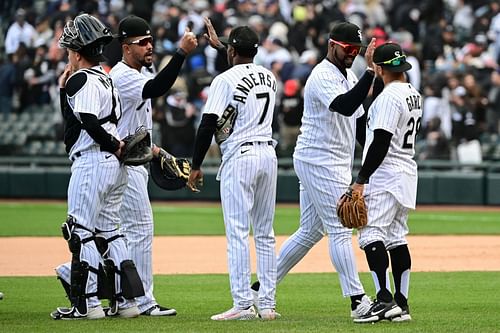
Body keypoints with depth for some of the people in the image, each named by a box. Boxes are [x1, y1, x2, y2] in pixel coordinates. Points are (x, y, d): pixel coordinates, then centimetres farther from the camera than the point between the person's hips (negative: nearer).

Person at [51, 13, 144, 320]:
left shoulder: (82, 80, -11)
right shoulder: (106, 79, 18)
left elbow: (89, 122, -25)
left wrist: (114, 145, -12)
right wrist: (64, 90, 14)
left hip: (91, 163, -9)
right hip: (115, 166, 9)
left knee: (81, 229, -4)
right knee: (108, 230, 14)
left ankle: (86, 303, -5)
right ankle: (127, 299, 11)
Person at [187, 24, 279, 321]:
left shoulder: (225, 80, -8)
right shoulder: (269, 77, 12)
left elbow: (208, 124, -12)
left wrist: (196, 166, -5)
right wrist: (217, 44, 43)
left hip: (239, 157, -7)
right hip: (268, 154, 7)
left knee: (238, 233, -7)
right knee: (265, 233, 10)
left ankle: (243, 305, -11)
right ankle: (268, 304, 8)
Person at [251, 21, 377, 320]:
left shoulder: (349, 77, 15)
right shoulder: (323, 77, -16)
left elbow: (359, 120, 20)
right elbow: (345, 106, -34)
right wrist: (371, 71, -37)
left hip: (337, 165, 10)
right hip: (319, 161, -10)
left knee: (310, 231, 13)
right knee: (340, 230, -9)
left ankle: (262, 287, 18)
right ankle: (358, 301, -9)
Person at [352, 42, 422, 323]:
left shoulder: (389, 97, -16)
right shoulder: (414, 94, 13)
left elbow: (381, 143, -21)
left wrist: (361, 180, -19)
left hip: (385, 173, -10)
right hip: (407, 171, 10)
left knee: (371, 234, -14)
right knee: (397, 237, 10)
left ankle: (385, 299, -23)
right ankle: (401, 305, 9)